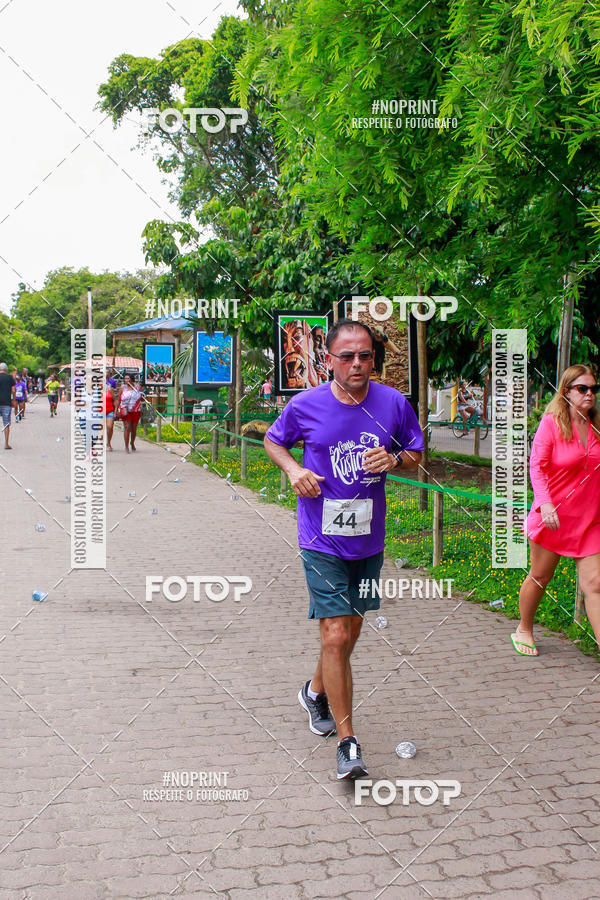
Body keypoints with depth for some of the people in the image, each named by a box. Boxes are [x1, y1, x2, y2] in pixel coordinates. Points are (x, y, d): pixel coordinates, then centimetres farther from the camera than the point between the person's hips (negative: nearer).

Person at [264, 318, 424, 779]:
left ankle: (316, 691, 46)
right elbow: (273, 440, 11)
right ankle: (348, 743, 1)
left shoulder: (394, 403, -4)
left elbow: (416, 456, 8)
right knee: (336, 637, -10)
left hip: (369, 539, 3)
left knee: (351, 631, 17)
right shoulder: (305, 405, -8)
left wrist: (394, 460, -14)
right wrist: (293, 469, -9)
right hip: (323, 540, -3)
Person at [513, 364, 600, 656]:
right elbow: (536, 466, -14)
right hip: (553, 516, -4)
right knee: (540, 577, 11)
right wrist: (545, 502, -27)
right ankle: (524, 630, 33)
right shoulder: (552, 423, -8)